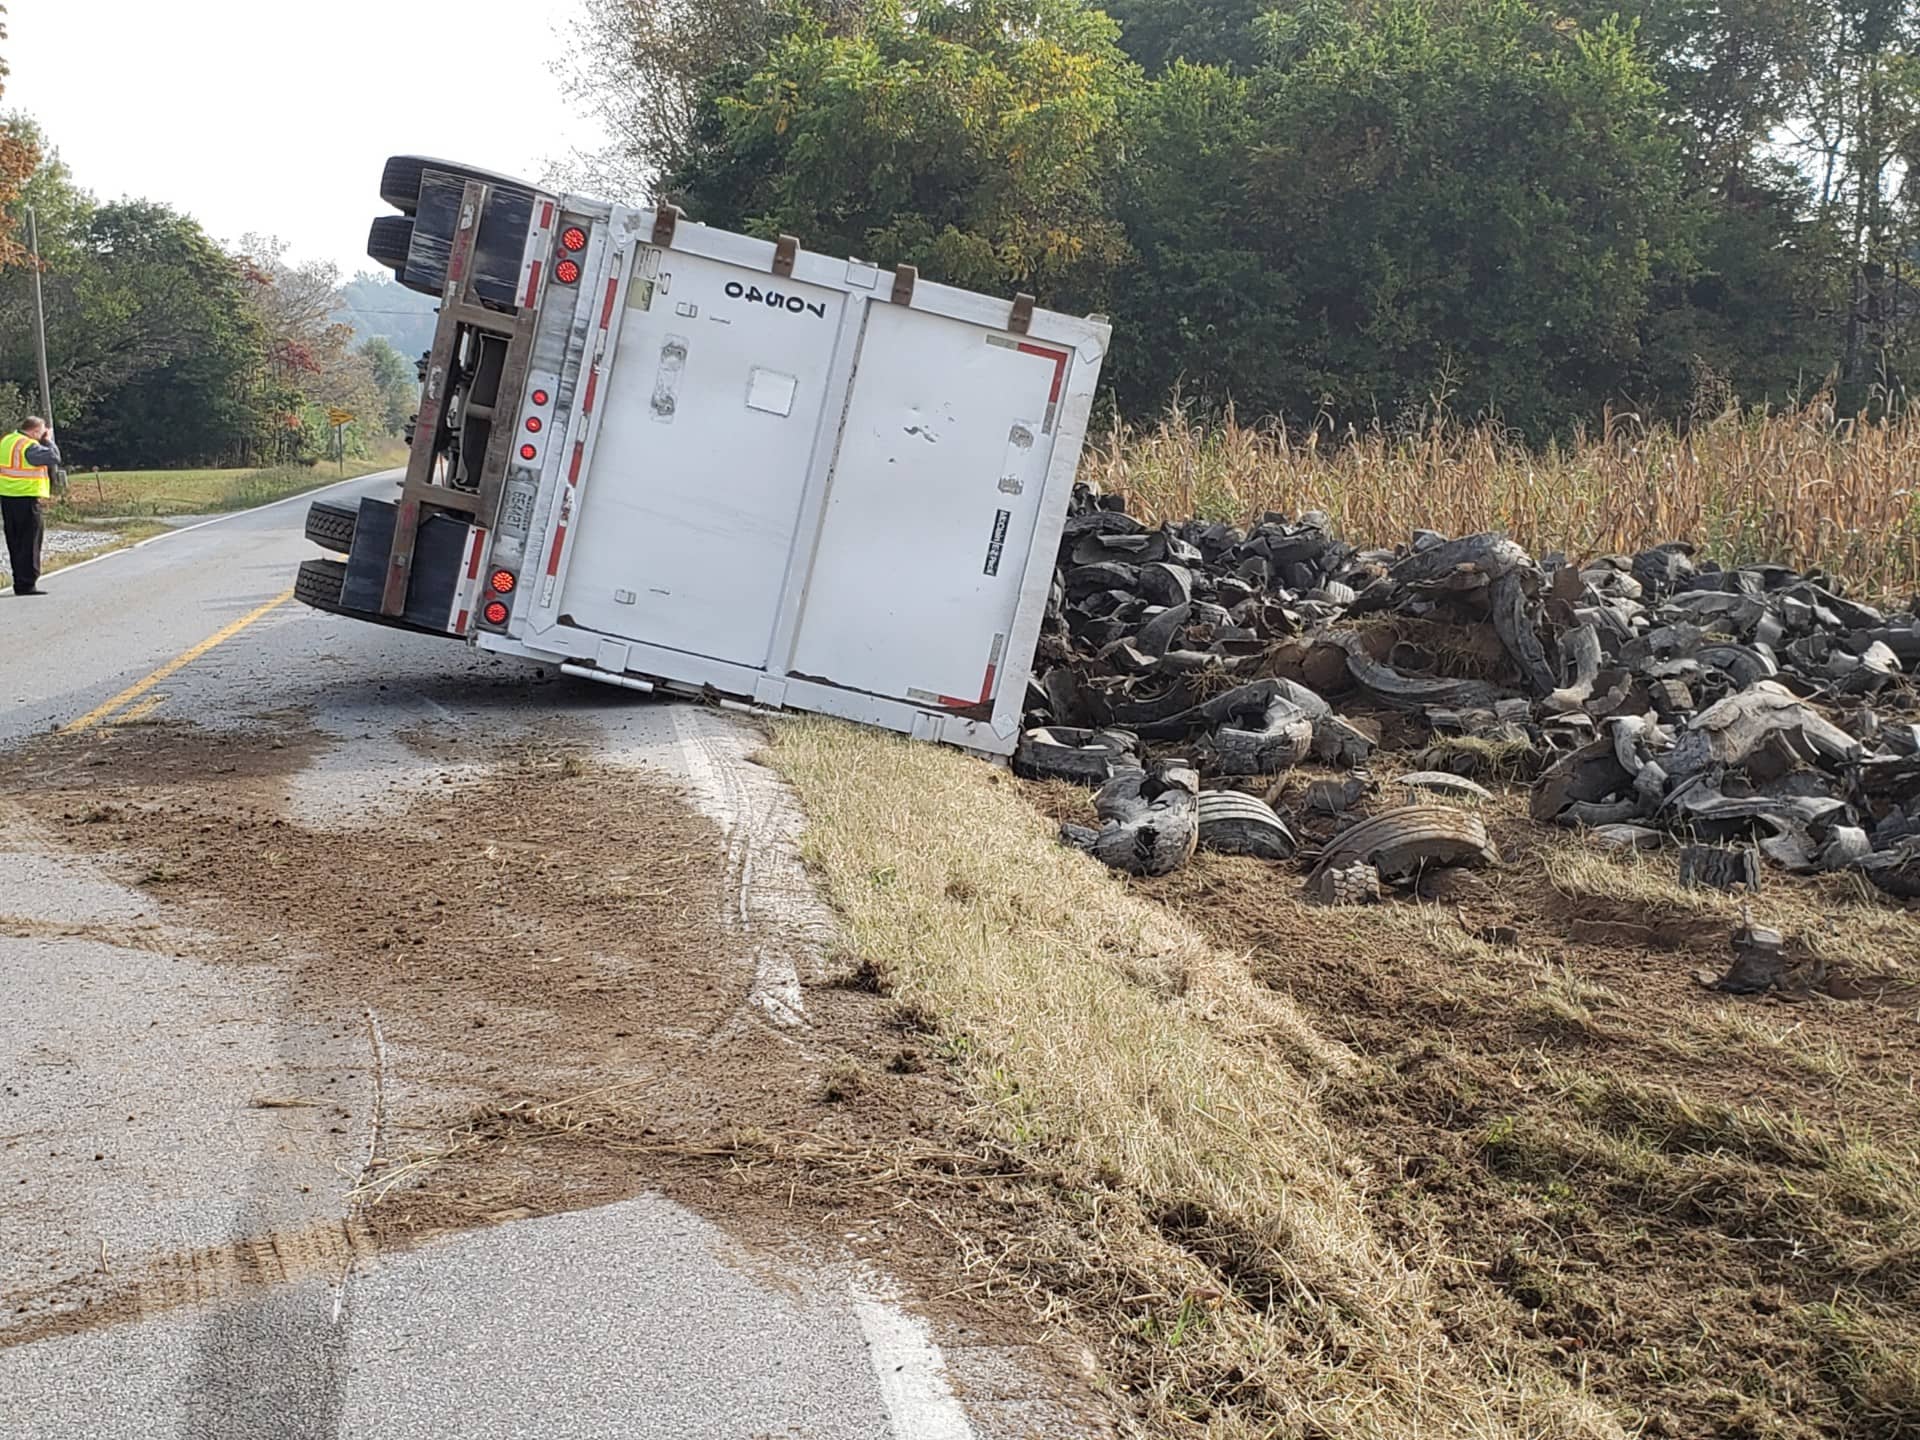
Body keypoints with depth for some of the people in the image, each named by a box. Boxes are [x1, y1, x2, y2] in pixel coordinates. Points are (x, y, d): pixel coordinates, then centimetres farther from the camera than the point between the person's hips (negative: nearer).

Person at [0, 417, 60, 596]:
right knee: (30, 542, -3)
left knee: (15, 542, 14)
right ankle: (27, 584, -4)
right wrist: (48, 441, -4)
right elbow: (53, 457, -20)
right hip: (26, 498, -9)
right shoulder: (29, 446, -16)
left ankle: (20, 582, 19)